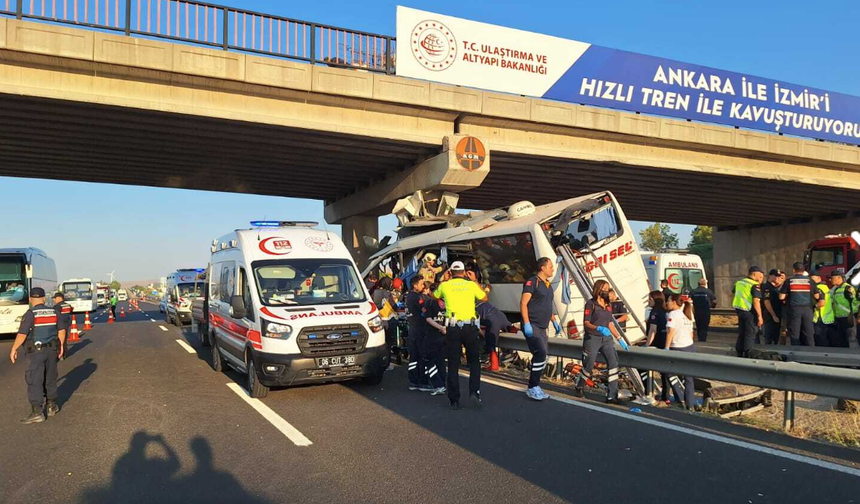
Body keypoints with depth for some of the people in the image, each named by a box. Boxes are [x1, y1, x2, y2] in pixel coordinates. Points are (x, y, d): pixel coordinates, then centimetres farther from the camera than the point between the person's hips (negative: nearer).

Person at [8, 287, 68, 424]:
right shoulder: (53, 312, 4)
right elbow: (62, 330, 9)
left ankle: (36, 412, -7)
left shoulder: (30, 314, -13)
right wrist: (61, 346, 19)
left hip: (36, 351, -5)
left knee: (35, 381, -4)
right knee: (50, 378, 18)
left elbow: (22, 334, -16)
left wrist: (14, 349, -5)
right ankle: (52, 406, 28)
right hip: (52, 350, 5)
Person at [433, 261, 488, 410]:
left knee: (453, 364, 6)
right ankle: (474, 392, 0)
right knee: (474, 361, 15)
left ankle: (454, 400, 8)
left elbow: (434, 295, 25)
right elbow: (484, 298, 19)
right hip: (470, 326, 0)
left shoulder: (445, 285, 4)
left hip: (452, 327, 0)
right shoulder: (471, 284, 3)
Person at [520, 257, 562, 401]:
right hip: (532, 325, -9)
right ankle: (532, 388, -9)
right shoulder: (532, 282, -9)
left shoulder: (548, 285, 17)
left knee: (541, 357, 9)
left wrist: (554, 322, 21)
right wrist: (526, 324, -22)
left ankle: (534, 387, 19)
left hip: (542, 327, 9)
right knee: (541, 353, -17)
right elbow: (523, 303, -15)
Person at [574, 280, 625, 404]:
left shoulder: (607, 305, 12)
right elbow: (586, 323, -12)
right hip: (592, 338, -5)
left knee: (613, 362, -11)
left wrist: (619, 338, 10)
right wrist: (599, 328, -28)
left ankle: (612, 396, -8)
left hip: (607, 338, 5)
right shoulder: (591, 303, -7)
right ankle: (579, 387, 30)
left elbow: (610, 324, 15)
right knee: (589, 366, 3)